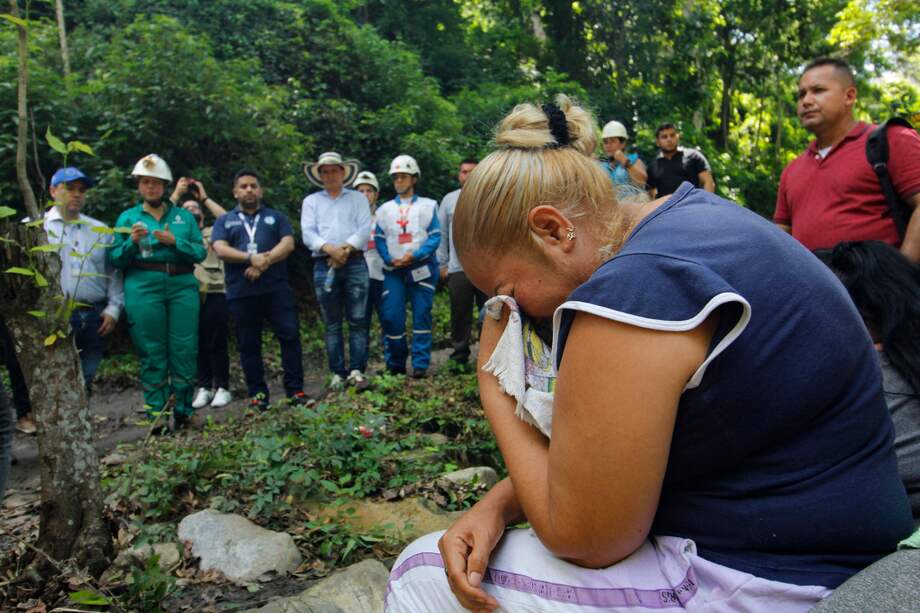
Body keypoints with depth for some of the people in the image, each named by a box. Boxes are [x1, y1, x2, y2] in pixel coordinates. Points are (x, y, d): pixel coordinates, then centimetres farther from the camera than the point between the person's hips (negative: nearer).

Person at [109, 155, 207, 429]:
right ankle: (157, 416, 6)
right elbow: (115, 259, 8)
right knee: (152, 355, -1)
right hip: (143, 288, -1)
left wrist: (175, 241, -9)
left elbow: (201, 252, 6)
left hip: (182, 287, 1)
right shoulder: (127, 217, 13)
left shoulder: (184, 216, 16)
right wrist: (132, 242, -9)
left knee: (184, 352, -2)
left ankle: (183, 413, 9)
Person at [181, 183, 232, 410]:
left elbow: (227, 219, -2)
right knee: (198, 344, 4)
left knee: (217, 343, -3)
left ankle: (222, 388, 3)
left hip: (215, 294, -2)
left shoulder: (213, 232, 15)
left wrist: (205, 198, 2)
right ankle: (204, 388, 11)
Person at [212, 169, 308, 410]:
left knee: (290, 335, -6)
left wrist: (265, 262, -16)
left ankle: (295, 389, 2)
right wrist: (252, 258, -18)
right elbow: (220, 250, -2)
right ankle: (258, 394, 14)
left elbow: (288, 244, 1)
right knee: (248, 345, 5)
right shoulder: (224, 221, 16)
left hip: (277, 288, -1)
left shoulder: (275, 217, 17)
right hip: (241, 292, 1)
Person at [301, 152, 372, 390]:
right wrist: (329, 248, -15)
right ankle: (337, 373, 6)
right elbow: (308, 233, 3)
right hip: (324, 266, 1)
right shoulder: (311, 201, 17)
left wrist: (346, 248, -15)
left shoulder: (357, 198, 15)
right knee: (332, 324, 2)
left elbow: (365, 229, 1)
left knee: (358, 321, -5)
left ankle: (356, 371, -3)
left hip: (355, 263, -1)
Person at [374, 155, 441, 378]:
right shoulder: (385, 209, 15)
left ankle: (420, 365, 1)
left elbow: (435, 236, -1)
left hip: (421, 268, -2)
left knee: (421, 315, -3)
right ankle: (395, 365, 8)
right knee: (392, 317, -4)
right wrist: (390, 259, -9)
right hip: (393, 270, 2)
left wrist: (415, 255, -15)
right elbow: (379, 239, 9)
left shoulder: (427, 206, 7)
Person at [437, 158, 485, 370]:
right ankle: (460, 357, 13)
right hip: (458, 268, 1)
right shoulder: (449, 200, 12)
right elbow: (441, 235, 12)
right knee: (460, 315, 3)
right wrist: (442, 264, 5)